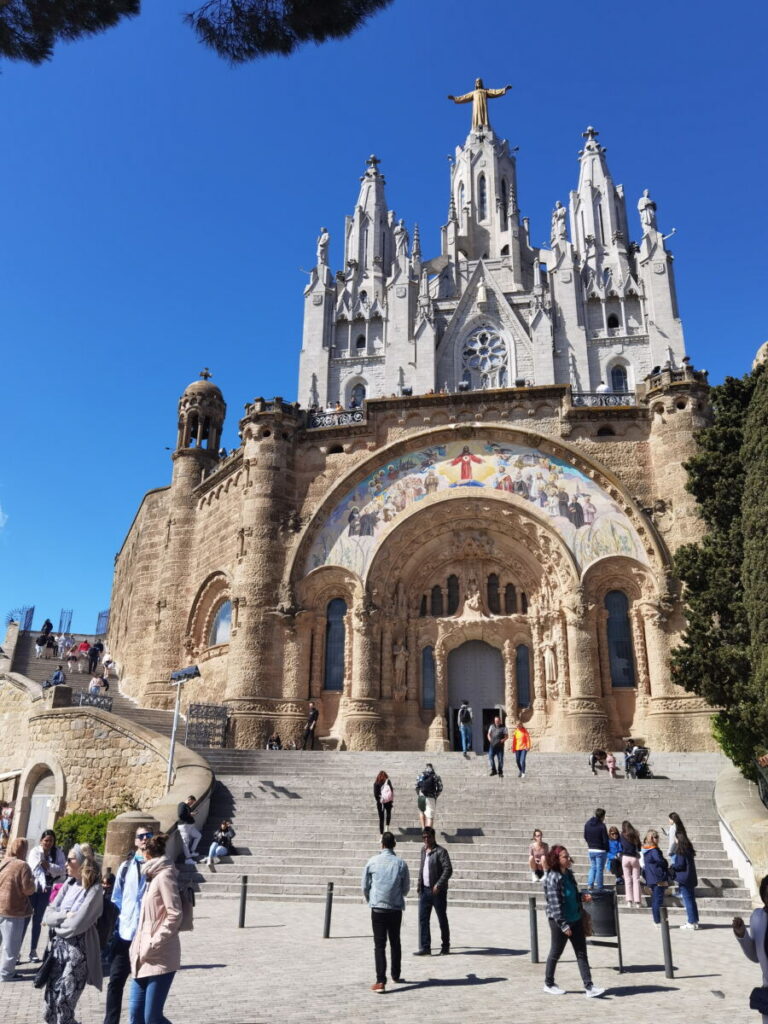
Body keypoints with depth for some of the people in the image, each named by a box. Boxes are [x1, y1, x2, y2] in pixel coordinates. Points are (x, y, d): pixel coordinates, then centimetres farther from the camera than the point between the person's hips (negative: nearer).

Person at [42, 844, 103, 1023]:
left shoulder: (94, 889, -15)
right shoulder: (68, 884, 8)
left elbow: (76, 924, -19)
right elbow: (48, 915, 5)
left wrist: (57, 921, -2)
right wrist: (65, 916, -13)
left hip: (79, 950, -6)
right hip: (59, 946, 7)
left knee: (63, 1001, -3)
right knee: (51, 998, 9)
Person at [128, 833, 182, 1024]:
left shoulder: (164, 875, -10)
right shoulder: (154, 877, 18)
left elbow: (174, 915, -17)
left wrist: (154, 944, -16)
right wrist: (138, 946, 12)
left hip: (160, 958, -9)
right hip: (145, 958, 9)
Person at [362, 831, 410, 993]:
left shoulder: (372, 862, -5)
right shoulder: (401, 864, -4)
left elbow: (364, 886, 3)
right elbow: (406, 888, 5)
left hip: (377, 908, -1)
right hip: (396, 909, 1)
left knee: (379, 945, 1)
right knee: (395, 943, 18)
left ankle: (380, 981, -7)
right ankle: (396, 975, 30)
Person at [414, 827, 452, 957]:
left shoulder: (440, 852, -13)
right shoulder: (423, 850, 9)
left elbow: (448, 869, -19)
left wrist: (438, 885, -24)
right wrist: (419, 884, 13)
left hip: (437, 891, -6)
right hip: (425, 890, 6)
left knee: (442, 919, 7)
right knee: (423, 919, 2)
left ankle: (445, 946, 22)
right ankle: (425, 947, 7)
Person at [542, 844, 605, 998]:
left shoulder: (568, 874, 5)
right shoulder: (552, 878, -20)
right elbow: (554, 903, -21)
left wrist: (583, 897, 0)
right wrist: (563, 925, -22)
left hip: (575, 920, 7)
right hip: (559, 921, -7)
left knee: (582, 953, 6)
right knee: (556, 953, 9)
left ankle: (589, 987, 9)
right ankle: (549, 984, 26)